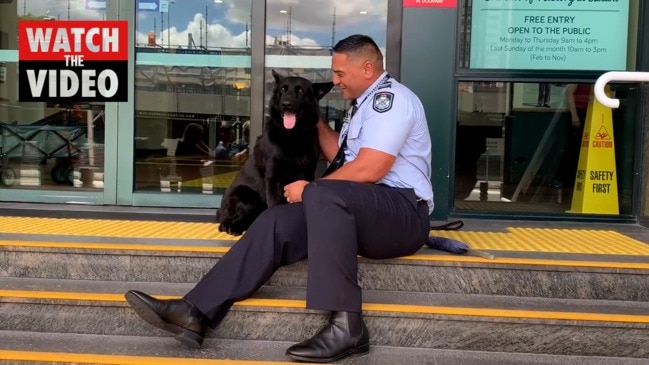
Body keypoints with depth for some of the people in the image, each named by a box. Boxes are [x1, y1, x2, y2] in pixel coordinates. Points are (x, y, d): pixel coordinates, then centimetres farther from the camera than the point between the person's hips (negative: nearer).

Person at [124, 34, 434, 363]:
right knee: (277, 222, -13)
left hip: (402, 212, -8)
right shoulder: (366, 103, 23)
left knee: (322, 195, -36)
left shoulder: (389, 98, -8)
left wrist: (310, 189, -10)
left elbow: (369, 169, -19)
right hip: (361, 209, 8)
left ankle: (346, 325, -36)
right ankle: (196, 312, -22)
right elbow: (340, 156, 31)